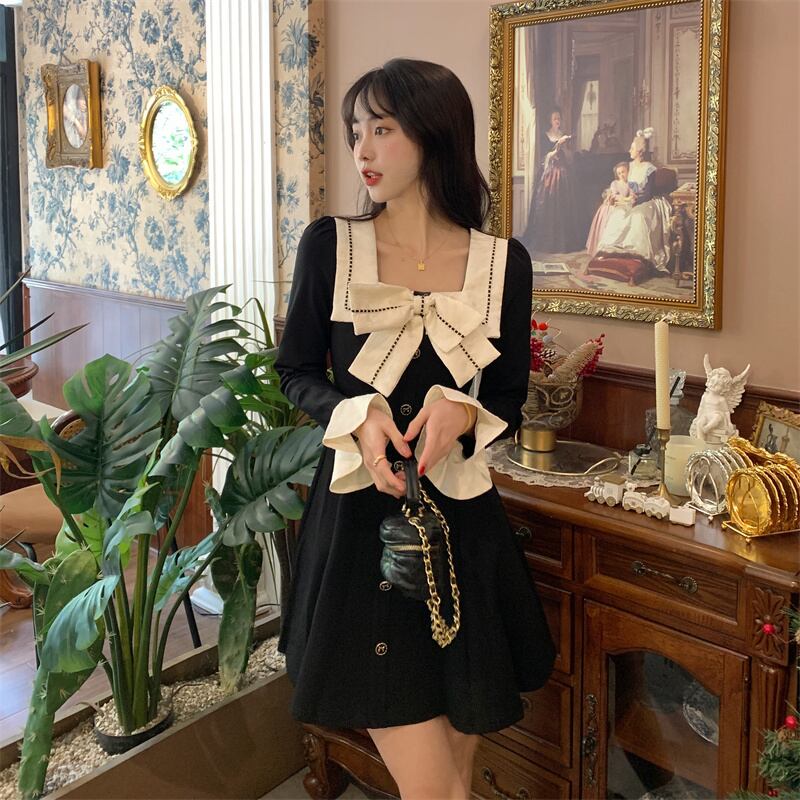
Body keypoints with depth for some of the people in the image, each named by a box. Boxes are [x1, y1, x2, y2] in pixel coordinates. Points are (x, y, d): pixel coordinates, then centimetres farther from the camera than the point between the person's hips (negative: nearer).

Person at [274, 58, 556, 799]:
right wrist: (359, 414, -14)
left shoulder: (503, 262, -1)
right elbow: (295, 370, 5)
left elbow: (510, 400, 7)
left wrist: (462, 413, -15)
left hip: (461, 521, 2)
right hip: (357, 515, -1)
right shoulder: (328, 244, -3)